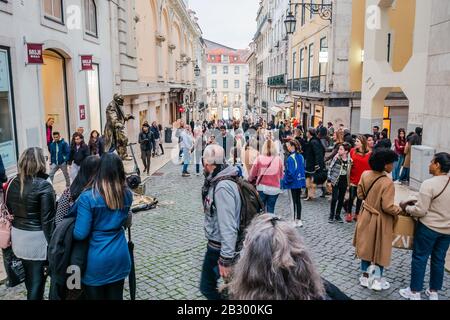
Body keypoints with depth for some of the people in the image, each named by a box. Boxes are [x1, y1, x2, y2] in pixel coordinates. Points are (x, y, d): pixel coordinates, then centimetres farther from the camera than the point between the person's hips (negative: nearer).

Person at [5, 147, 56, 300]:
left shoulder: (12, 183, 1)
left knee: (28, 274, 23)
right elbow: (47, 219, -17)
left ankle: (31, 295, 42)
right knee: (37, 277, 5)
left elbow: (8, 211, 9)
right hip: (37, 238, -6)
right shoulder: (44, 186, -17)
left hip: (17, 236, 6)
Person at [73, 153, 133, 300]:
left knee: (95, 296, 15)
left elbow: (80, 234, -16)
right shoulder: (127, 195, -4)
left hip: (97, 261, -3)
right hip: (120, 257, 4)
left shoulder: (88, 197, -19)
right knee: (116, 296, 18)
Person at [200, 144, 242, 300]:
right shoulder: (217, 181, 4)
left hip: (220, 248, -9)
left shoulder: (222, 187, -26)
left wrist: (226, 260, -27)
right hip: (215, 244, 9)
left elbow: (228, 227, -29)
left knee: (207, 287, 5)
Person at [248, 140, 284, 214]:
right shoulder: (278, 159, -5)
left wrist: (250, 180, 19)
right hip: (274, 188, 0)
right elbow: (281, 175, 3)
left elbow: (253, 173, 0)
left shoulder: (259, 158, -6)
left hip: (261, 187, 0)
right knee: (271, 209, 6)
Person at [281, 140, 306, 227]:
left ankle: (294, 221, 8)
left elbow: (290, 172, -22)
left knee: (293, 202, 2)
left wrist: (285, 181, -11)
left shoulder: (291, 158, -20)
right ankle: (299, 220, 21)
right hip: (300, 182, 8)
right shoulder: (301, 156, 4)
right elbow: (303, 168, 11)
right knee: (298, 201, 14)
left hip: (293, 183, -7)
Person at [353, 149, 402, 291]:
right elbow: (388, 207, -25)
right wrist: (400, 209, -6)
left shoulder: (365, 175, -8)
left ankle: (365, 277, 30)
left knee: (366, 247, 18)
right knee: (380, 249, 13)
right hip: (380, 220, -6)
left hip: (366, 217, 6)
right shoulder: (387, 183, -27)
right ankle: (377, 280, 24)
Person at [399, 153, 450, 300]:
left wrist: (406, 207, -3)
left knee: (420, 258, 7)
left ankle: (414, 292, 17)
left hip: (428, 227, -6)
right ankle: (434, 291, 30)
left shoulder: (429, 184, -22)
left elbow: (420, 211, -21)